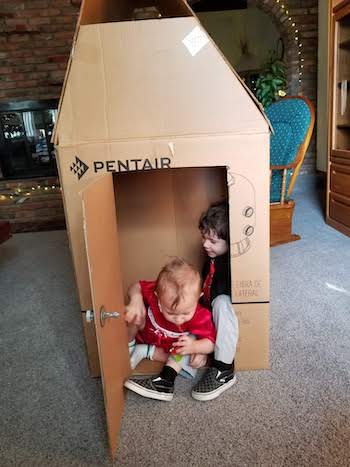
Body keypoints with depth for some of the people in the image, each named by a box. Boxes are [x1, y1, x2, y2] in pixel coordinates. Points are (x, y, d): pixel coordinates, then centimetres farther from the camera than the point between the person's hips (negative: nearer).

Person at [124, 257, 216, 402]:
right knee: (136, 315, -27)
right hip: (143, 336, -1)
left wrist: (194, 347, -48)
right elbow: (136, 287, -18)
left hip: (169, 349, 1)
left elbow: (210, 344, -26)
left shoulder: (200, 316, -36)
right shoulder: (153, 293, -37)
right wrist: (136, 300, -40)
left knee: (192, 339, -25)